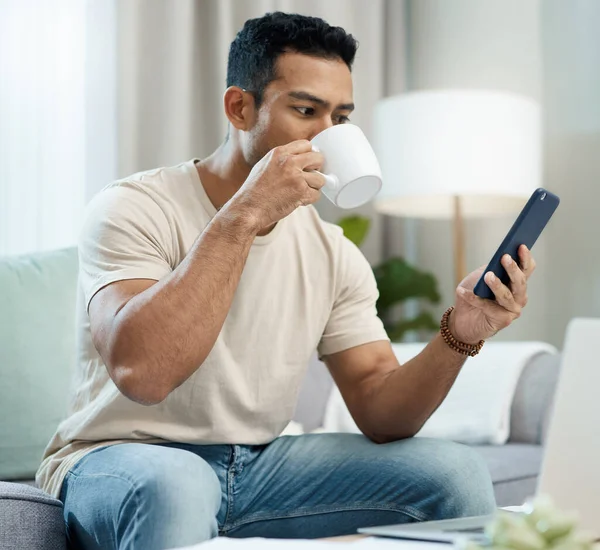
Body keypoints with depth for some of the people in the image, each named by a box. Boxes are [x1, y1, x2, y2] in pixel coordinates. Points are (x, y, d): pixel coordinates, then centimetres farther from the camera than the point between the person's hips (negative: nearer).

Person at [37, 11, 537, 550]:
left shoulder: (332, 253, 4)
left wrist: (459, 334, -20)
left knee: (455, 469, -10)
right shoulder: (135, 208, -14)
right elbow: (140, 371, -32)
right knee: (174, 484, -40)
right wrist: (244, 213, -29)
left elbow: (381, 414, -1)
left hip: (259, 465, 5)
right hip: (121, 461, -5)